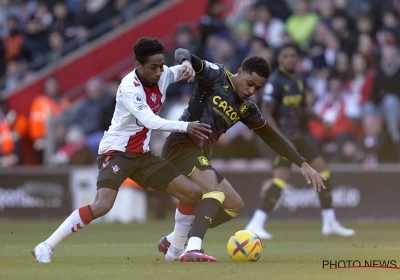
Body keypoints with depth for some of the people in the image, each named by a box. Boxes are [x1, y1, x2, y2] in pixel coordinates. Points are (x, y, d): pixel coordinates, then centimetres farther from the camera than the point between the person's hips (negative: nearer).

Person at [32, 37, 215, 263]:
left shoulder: (163, 75, -2)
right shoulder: (129, 87, -22)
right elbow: (150, 121, -34)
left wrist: (187, 66, -7)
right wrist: (185, 126, -42)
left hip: (142, 155, 8)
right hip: (117, 151, -8)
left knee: (194, 194, 1)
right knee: (102, 205, -30)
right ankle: (46, 247, -20)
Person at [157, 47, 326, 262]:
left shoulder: (246, 108, 13)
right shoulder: (216, 76, -5)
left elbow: (272, 137, 19)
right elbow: (182, 54, -14)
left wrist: (303, 164, 14)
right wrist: (185, 62, -40)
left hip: (200, 157, 9)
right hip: (181, 146, -9)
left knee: (235, 205, 13)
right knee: (214, 192, -30)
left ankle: (174, 243, 19)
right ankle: (193, 249, -47)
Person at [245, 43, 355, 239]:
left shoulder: (298, 80, 10)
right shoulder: (275, 82, -14)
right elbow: (267, 113, -19)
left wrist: (321, 120, 11)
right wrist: (281, 138, -28)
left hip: (299, 134, 9)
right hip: (283, 135, -9)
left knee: (321, 168, 12)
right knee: (282, 176, -22)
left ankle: (330, 223, 23)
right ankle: (256, 224, -24)